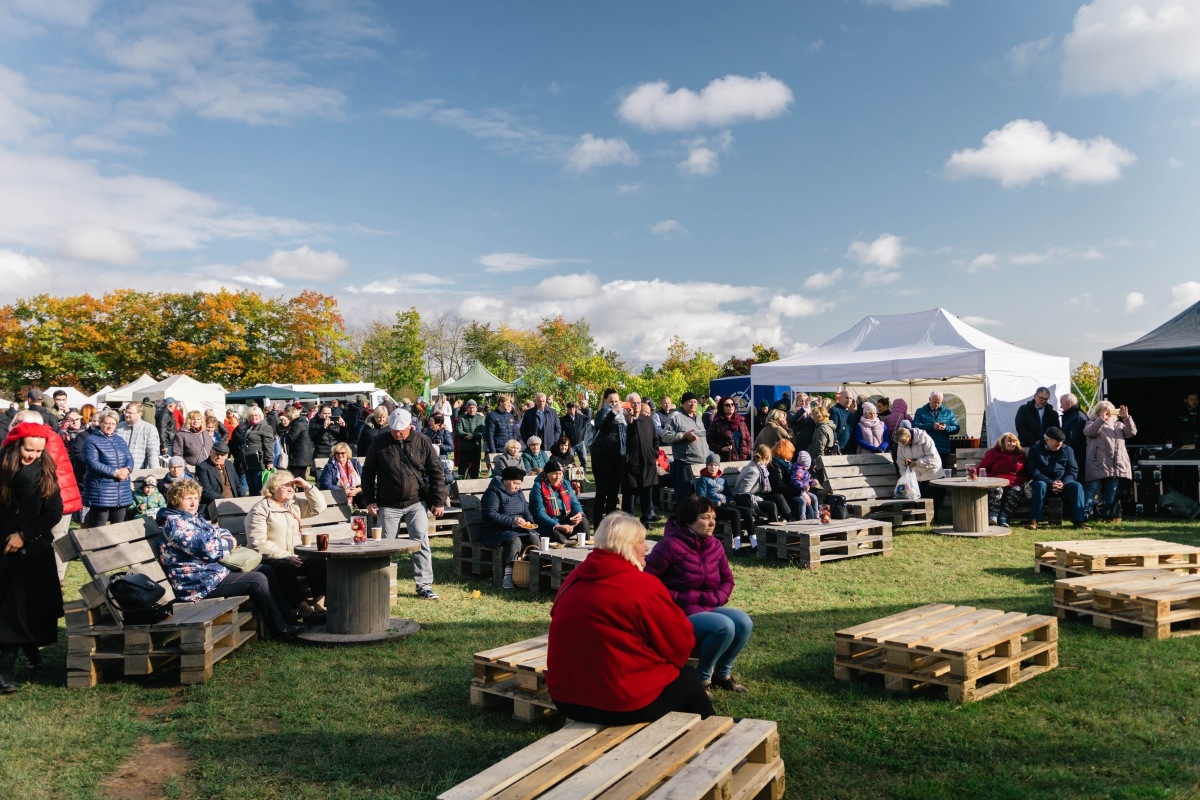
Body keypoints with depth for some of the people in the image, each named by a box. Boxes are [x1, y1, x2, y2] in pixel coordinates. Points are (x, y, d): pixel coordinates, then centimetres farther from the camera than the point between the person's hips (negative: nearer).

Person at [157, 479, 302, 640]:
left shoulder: (195, 518, 16)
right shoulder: (174, 523, -15)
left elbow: (221, 532, 20)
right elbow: (207, 547, -24)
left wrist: (228, 540, -5)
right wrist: (229, 544, -6)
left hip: (218, 567, 10)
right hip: (201, 583, -10)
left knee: (266, 570, 3)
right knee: (257, 580, -18)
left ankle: (286, 618, 4)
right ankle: (280, 629, -8)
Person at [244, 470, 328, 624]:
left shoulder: (295, 504, 19)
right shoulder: (260, 509, -4)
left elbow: (318, 507, 15)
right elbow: (258, 543, -13)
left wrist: (308, 487, 4)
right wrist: (286, 557, -20)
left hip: (295, 557, 6)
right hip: (269, 559, -6)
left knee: (319, 562, -22)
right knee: (285, 569, -37)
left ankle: (319, 604, -29)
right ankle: (305, 610, -39)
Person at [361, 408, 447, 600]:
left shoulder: (422, 442, -2)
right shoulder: (381, 444, 0)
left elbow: (436, 472, 1)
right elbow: (368, 473, 7)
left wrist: (438, 501, -3)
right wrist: (369, 500, 1)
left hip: (416, 503, -1)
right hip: (388, 505, 1)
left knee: (421, 541, -8)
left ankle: (424, 586, -3)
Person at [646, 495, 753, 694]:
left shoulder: (715, 546, 4)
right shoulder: (671, 545, -19)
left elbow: (727, 579, 16)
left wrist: (714, 598, -6)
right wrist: (685, 598, -19)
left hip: (708, 608, 8)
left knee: (743, 622, -15)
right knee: (724, 627, -28)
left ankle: (722, 673, 8)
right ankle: (703, 677, -2)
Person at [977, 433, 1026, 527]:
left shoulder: (1021, 454, 19)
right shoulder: (994, 452, 10)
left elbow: (1025, 473, 25)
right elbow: (981, 469, 6)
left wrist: (1021, 480, 3)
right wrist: (991, 479, -10)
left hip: (1013, 484, 2)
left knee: (1016, 491, -32)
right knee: (996, 489, -37)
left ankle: (1003, 518, -38)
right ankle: (993, 516, -46)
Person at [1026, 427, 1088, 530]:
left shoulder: (1067, 450, 12)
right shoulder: (1035, 450, 4)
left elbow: (1073, 470, 4)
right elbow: (1033, 471, -6)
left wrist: (1063, 483, -17)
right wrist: (1050, 483, -21)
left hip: (1063, 482, 3)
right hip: (1044, 481, -3)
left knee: (1077, 486, -27)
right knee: (1040, 485, -37)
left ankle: (1078, 520, -27)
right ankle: (1034, 520, -34)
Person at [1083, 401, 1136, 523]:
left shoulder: (1119, 425, 24)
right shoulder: (1093, 423, 12)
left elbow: (1132, 432, 6)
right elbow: (1088, 432, -11)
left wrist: (1126, 418, -7)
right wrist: (1102, 418, -19)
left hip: (1116, 466, 4)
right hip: (1098, 465, -4)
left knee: (1111, 494, 7)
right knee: (1090, 491, -11)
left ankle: (1108, 516, 18)